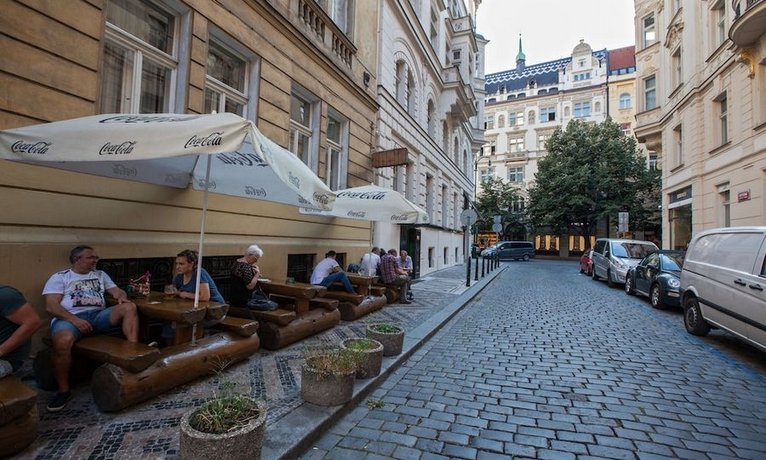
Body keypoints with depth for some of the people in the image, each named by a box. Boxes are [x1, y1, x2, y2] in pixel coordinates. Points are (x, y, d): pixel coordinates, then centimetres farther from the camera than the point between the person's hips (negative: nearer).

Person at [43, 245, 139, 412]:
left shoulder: (100, 275, 25)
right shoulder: (59, 277, 10)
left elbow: (117, 291, 18)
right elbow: (51, 306, -2)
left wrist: (121, 297, -9)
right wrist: (74, 319, -19)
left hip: (98, 315, 4)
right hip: (70, 317, -4)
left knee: (129, 307, -22)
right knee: (63, 341, -37)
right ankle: (63, 390, -16)